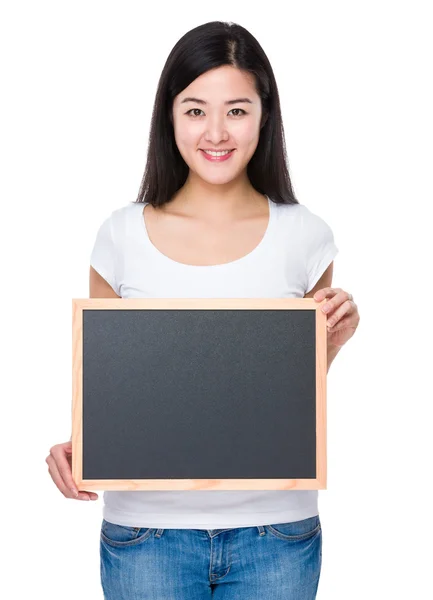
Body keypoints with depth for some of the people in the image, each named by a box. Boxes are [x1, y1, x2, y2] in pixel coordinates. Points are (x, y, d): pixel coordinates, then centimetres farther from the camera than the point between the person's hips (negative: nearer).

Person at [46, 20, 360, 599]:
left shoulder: (304, 236, -1)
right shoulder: (123, 235, -2)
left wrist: (332, 344, -10)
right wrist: (74, 448, -11)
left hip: (275, 530, 1)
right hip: (146, 530, 0)